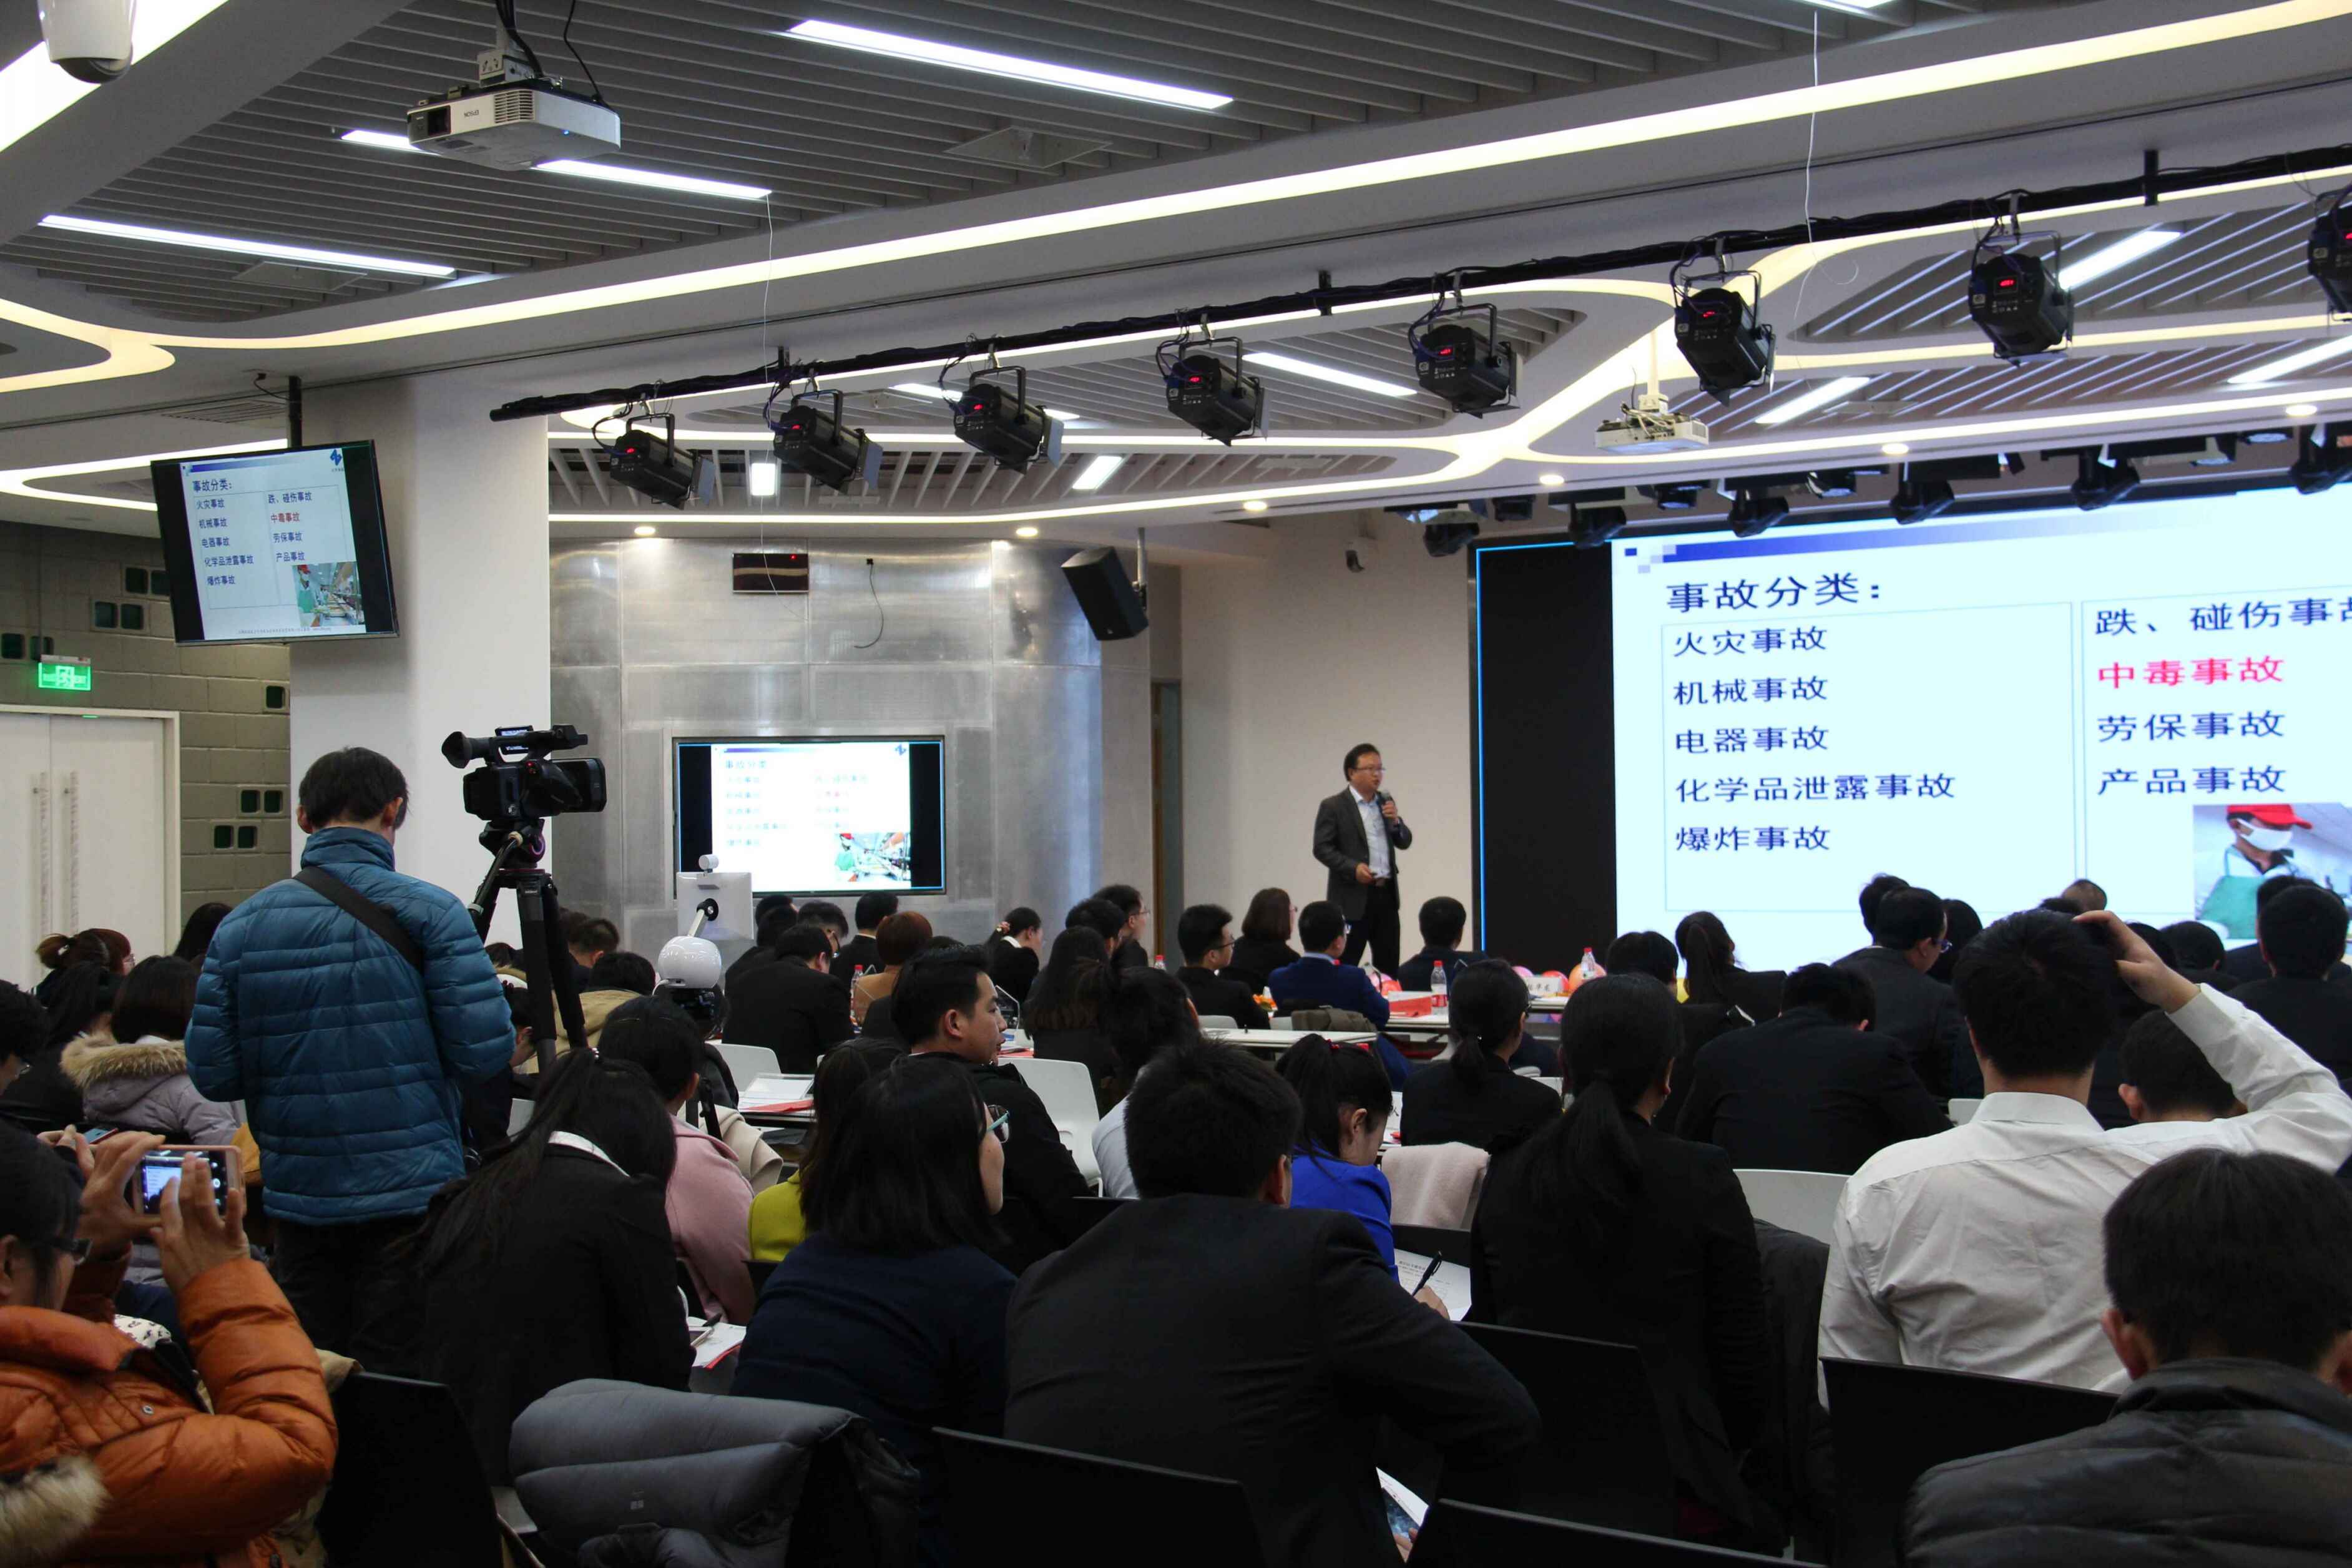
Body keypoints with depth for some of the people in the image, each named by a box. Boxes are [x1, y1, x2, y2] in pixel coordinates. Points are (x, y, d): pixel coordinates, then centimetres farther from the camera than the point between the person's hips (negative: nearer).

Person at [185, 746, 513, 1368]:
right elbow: (485, 1052, -12)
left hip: (299, 1197, 3)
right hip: (411, 1198, -3)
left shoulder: (241, 926, 2)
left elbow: (212, 1073, 1)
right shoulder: (428, 913, -8)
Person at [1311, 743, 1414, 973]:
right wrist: (1353, 868, -21)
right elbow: (1322, 848, -9)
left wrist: (1395, 821, -6)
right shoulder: (1333, 806, -4)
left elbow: (1405, 842, 14)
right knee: (1344, 966, -3)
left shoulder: (1385, 802, 14)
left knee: (1388, 965, 8)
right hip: (1353, 897, -6)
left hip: (1387, 895, 6)